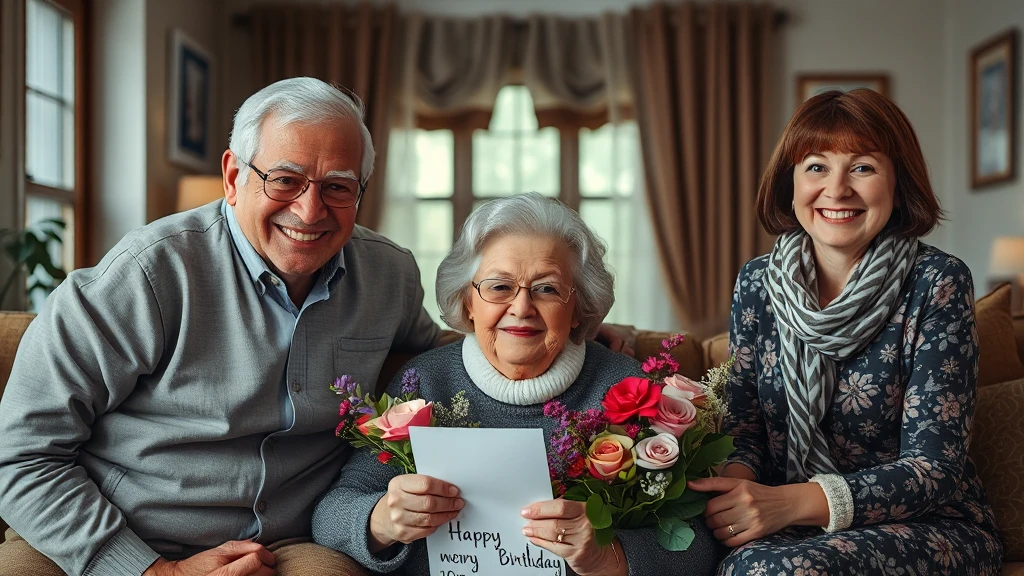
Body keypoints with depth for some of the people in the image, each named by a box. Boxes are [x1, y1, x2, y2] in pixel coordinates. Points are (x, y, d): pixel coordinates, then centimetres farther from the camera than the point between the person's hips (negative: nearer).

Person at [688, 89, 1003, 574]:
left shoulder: (937, 284, -11)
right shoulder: (757, 283, 1)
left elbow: (933, 466, -15)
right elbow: (744, 430, 5)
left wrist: (791, 502, -29)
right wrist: (733, 482, -20)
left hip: (930, 529, -3)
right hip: (796, 530, 3)